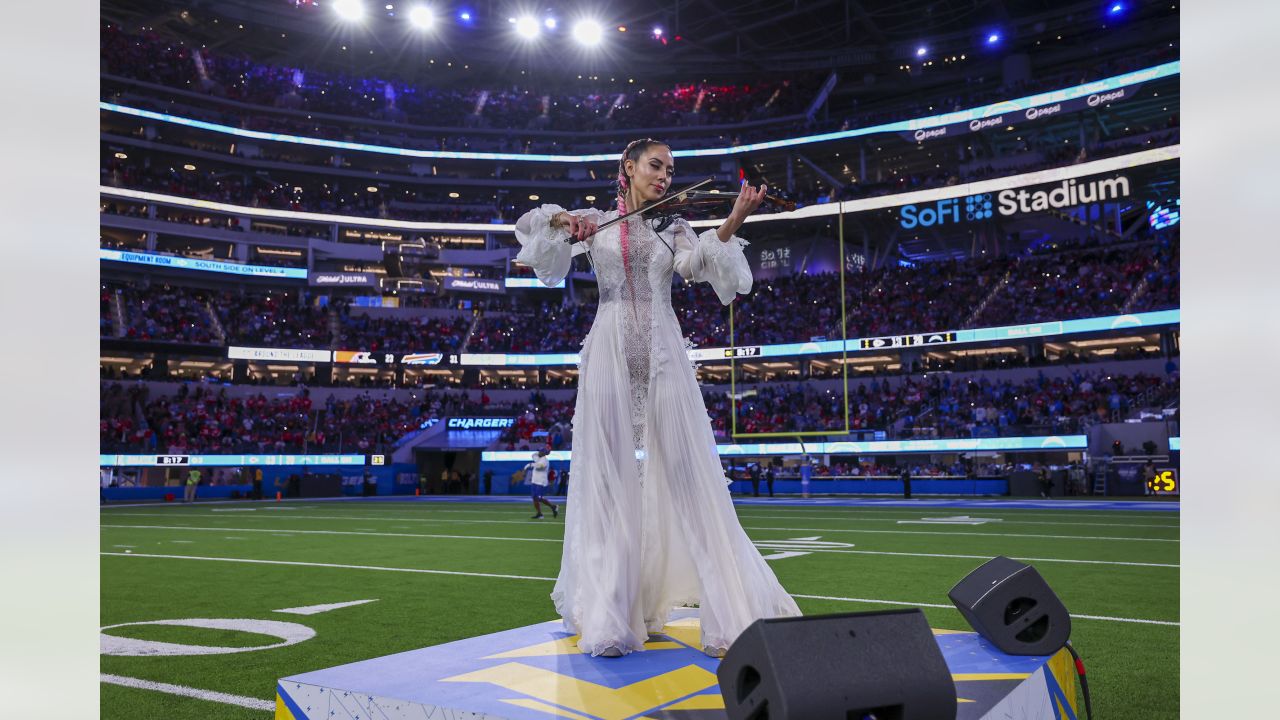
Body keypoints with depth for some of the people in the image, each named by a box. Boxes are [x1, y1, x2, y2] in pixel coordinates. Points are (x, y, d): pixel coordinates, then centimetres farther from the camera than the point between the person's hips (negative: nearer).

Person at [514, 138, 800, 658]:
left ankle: (731, 614, -4)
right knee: (609, 480, -2)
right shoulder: (595, 221, 13)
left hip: (663, 355, 1)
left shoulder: (673, 228, 15)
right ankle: (606, 617, 4)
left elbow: (698, 265, -2)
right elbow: (527, 222, 14)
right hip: (610, 354, -1)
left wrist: (730, 226, -18)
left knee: (690, 478, -5)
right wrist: (562, 220, -5)